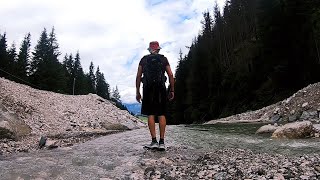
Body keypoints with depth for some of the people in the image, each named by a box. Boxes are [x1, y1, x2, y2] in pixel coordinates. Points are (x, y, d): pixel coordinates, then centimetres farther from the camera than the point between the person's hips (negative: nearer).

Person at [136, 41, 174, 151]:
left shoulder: (144, 59, 12)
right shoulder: (164, 59, 12)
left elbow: (138, 77, 6)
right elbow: (170, 75, 4)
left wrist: (138, 92, 9)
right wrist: (172, 90, 8)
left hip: (148, 89, 0)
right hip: (161, 88, 0)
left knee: (150, 114, 1)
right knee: (161, 114, 2)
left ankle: (154, 141, -3)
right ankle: (162, 142, 0)